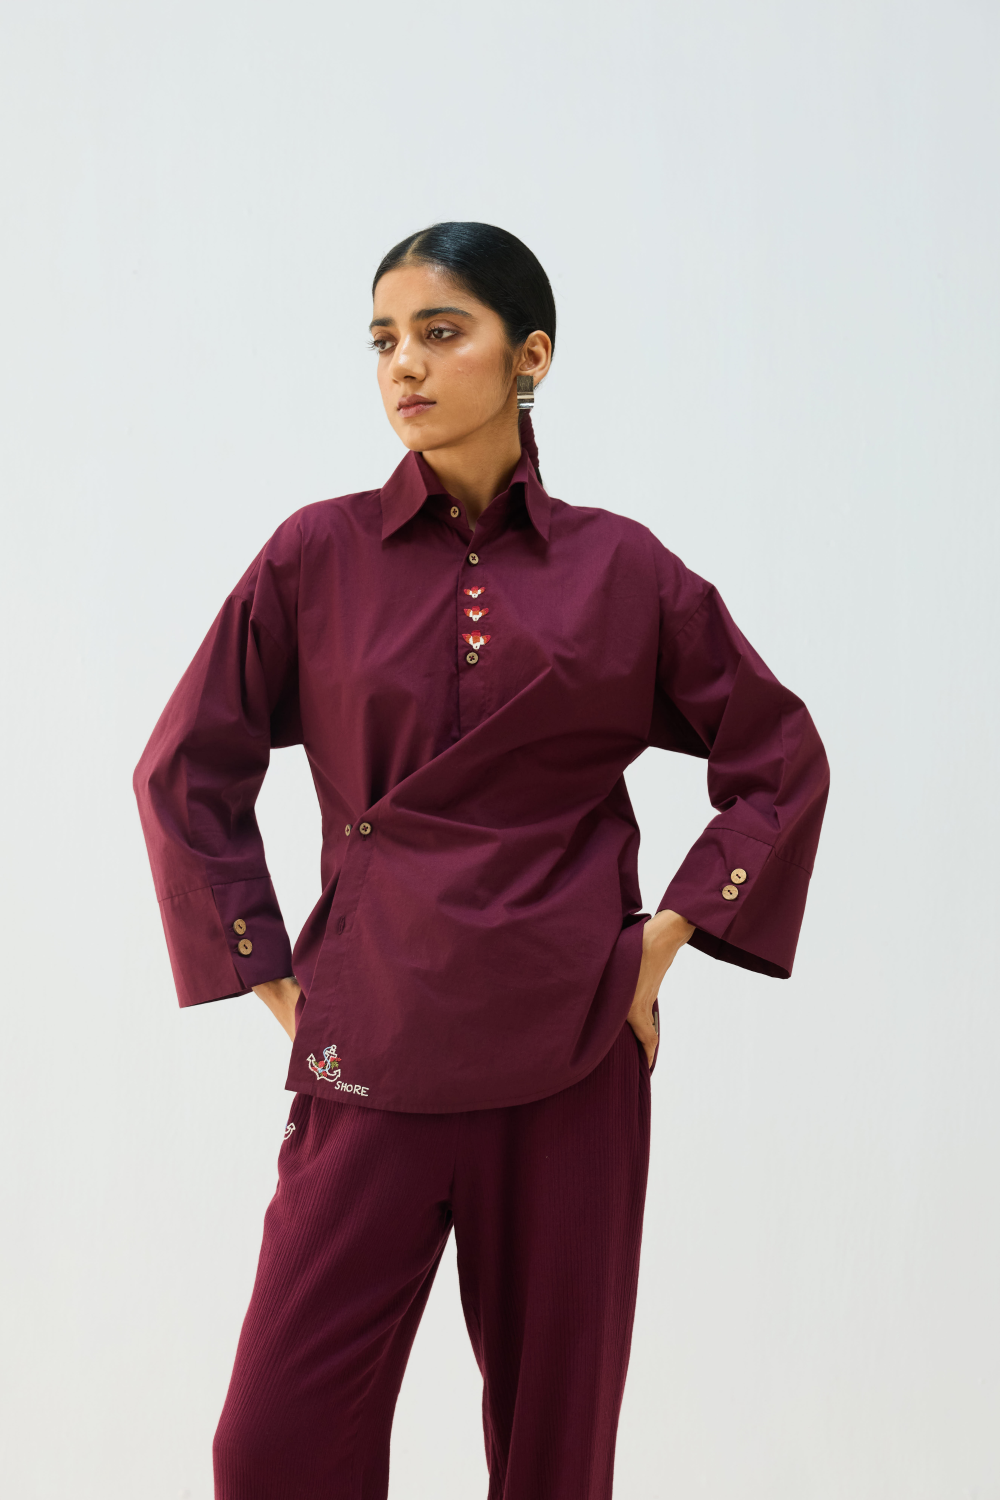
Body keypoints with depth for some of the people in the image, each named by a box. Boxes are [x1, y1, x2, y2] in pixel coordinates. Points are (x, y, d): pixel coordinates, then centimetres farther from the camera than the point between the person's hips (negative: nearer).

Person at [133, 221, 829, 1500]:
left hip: (574, 1048, 1)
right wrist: (273, 977, 3)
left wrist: (670, 936, 3)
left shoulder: (621, 568, 3)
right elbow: (185, 772, 7)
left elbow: (782, 761, 12)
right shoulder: (319, 555, 2)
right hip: (375, 1048, 0)